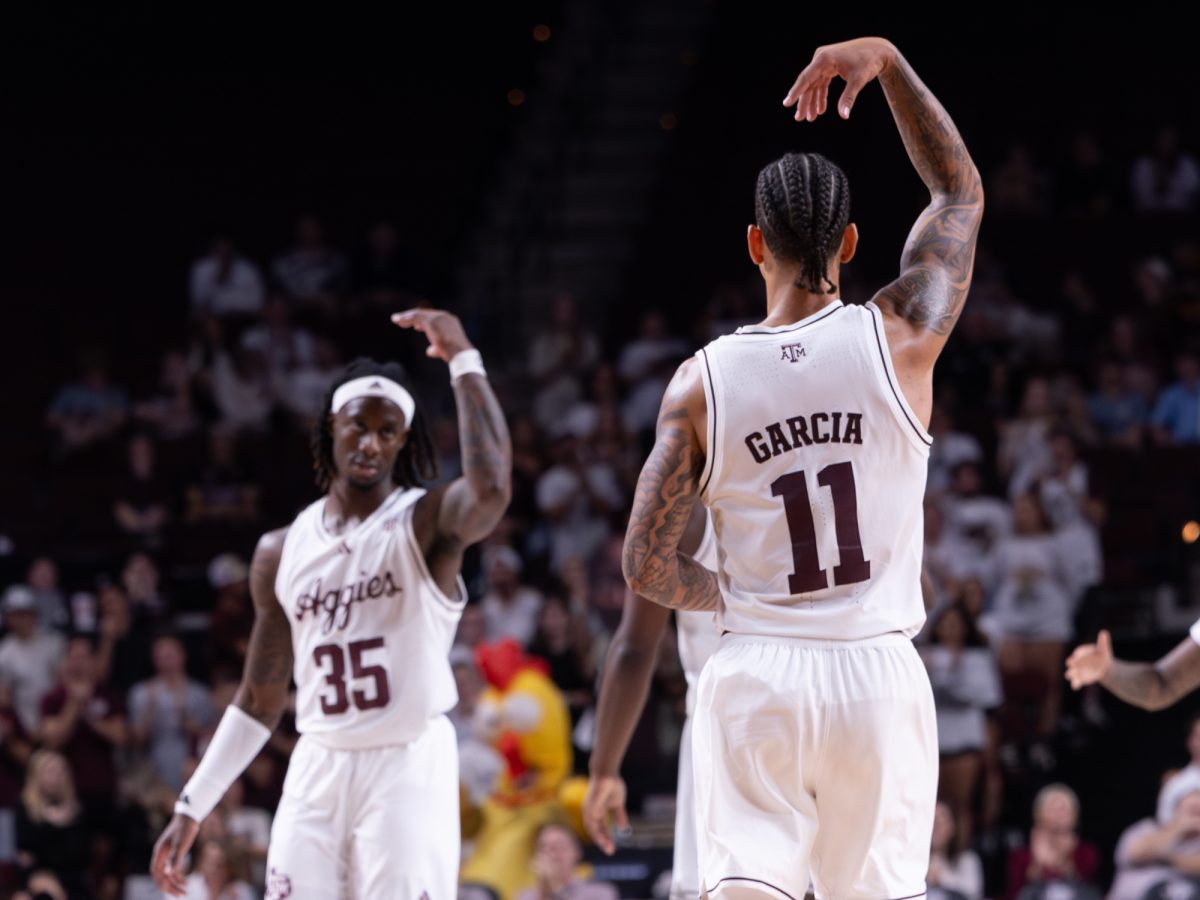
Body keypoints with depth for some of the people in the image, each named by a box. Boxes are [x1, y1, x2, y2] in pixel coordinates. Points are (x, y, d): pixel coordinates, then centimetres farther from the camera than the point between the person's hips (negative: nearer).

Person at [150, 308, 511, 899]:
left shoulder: (427, 523, -4)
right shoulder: (281, 552, 11)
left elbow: (491, 491, -30)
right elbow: (260, 701, 17)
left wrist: (463, 361, -26)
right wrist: (192, 807, 13)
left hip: (408, 766, -5)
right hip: (319, 768, 5)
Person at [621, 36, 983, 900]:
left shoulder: (701, 383, -2)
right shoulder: (898, 338, -3)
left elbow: (646, 567, -2)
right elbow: (961, 191, 14)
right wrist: (886, 61, 14)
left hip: (755, 673, 0)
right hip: (876, 669, 0)